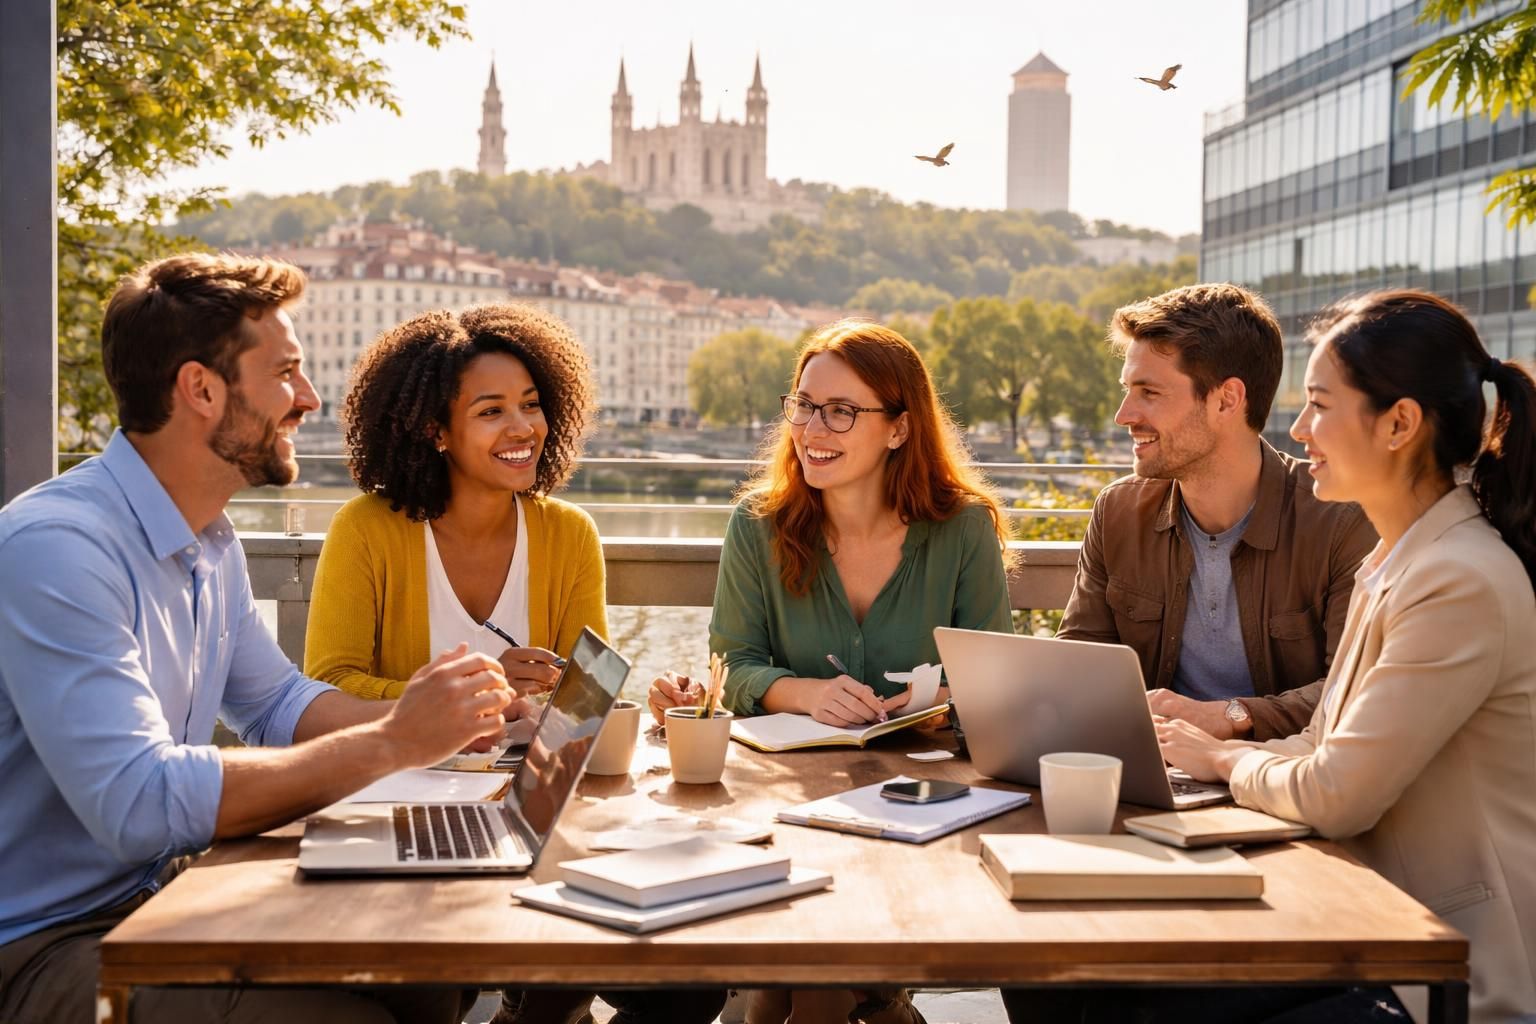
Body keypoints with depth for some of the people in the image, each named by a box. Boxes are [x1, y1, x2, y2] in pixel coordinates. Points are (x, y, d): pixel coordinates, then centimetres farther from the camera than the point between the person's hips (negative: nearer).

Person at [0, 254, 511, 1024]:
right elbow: (137, 804, -32)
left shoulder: (211, 542, 7)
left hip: (160, 893, 9)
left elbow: (276, 704, 18)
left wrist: (432, 716, -1)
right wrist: (391, 745, -27)